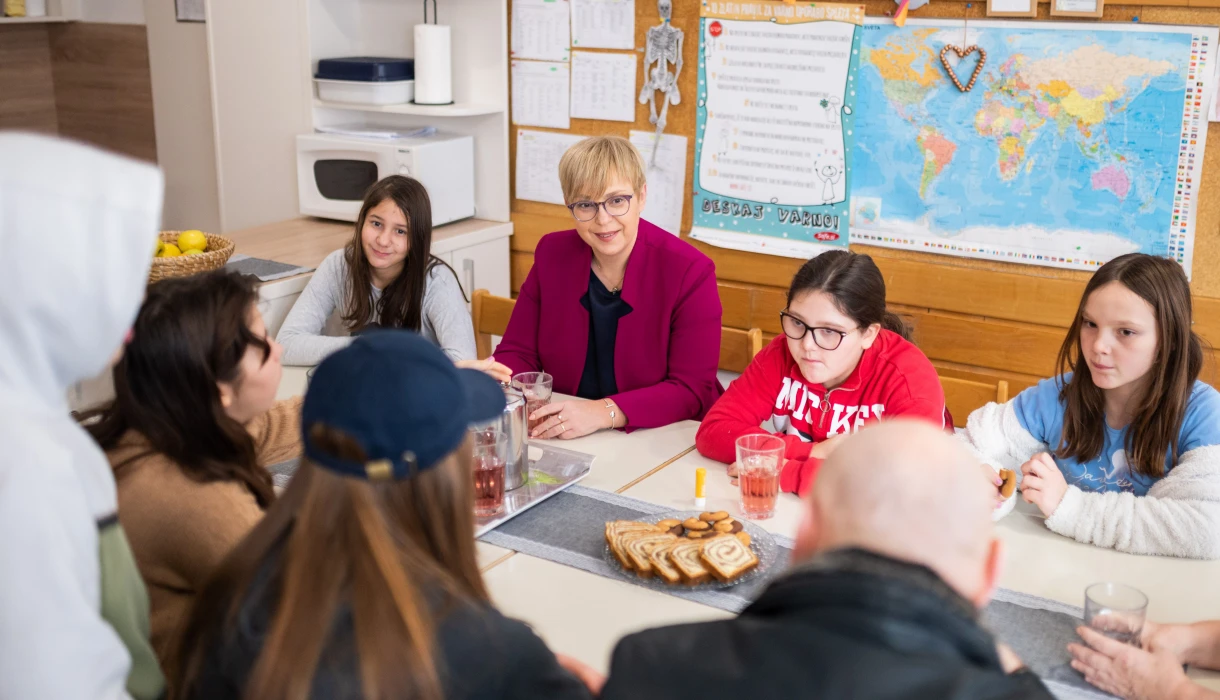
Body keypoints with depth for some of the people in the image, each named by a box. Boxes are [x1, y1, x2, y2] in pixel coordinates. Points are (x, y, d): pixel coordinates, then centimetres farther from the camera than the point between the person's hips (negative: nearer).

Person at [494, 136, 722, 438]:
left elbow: (693, 390, -14)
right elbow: (517, 353, 5)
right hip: (561, 439, 3)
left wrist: (604, 412, -27)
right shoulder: (552, 255, 2)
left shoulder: (690, 272, -11)